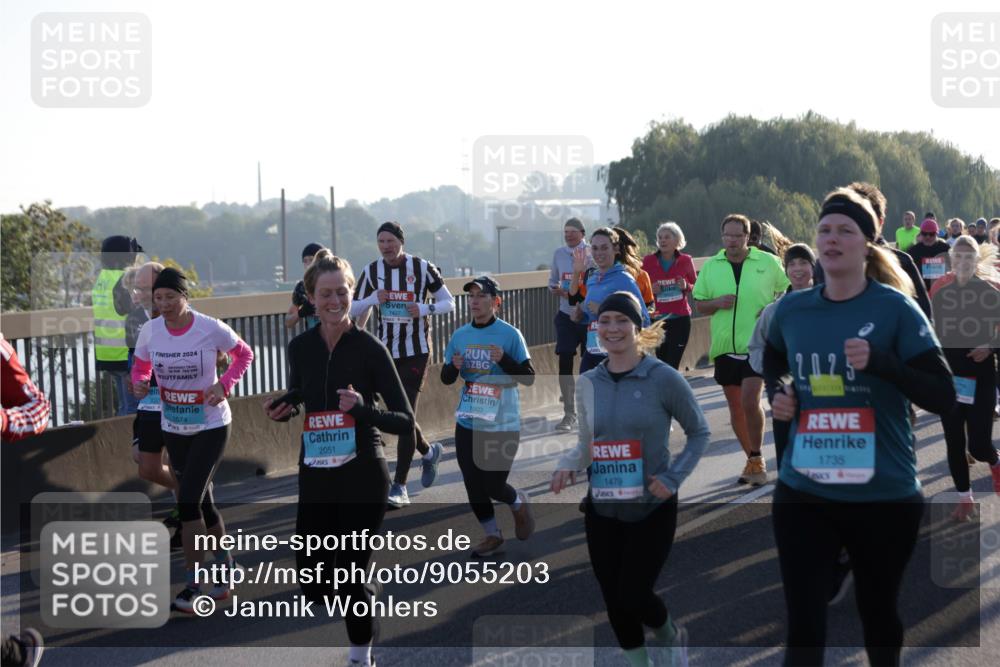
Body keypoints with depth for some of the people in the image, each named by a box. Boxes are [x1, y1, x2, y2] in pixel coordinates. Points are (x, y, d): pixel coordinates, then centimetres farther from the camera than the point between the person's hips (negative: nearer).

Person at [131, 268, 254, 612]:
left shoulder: (211, 328, -16)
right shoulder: (150, 331, -6)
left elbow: (244, 354, 0)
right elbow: (140, 367, 8)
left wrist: (224, 384, -16)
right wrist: (139, 383, -16)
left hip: (210, 426, -5)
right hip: (173, 427, 5)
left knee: (188, 502, -14)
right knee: (202, 502, 14)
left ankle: (193, 587, -6)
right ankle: (226, 566, 34)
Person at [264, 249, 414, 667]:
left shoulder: (369, 348, -11)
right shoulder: (300, 347, 2)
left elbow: (404, 421, -12)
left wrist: (361, 408, -28)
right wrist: (281, 412, -1)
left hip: (363, 476, -4)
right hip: (314, 477, 4)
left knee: (350, 576, -1)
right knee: (313, 587, 4)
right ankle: (365, 594, 38)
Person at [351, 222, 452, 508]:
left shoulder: (422, 268, -7)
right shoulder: (372, 271, 2)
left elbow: (449, 302, -1)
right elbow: (353, 310, 7)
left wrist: (425, 308, -20)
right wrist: (373, 299, -13)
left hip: (415, 352, -4)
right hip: (386, 352, 4)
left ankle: (399, 487, -7)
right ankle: (429, 452, 42)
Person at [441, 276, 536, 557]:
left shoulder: (509, 335, -10)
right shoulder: (460, 336, 4)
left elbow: (529, 378, -10)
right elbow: (446, 378, 12)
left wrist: (503, 360, -25)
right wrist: (454, 367, -11)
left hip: (502, 425, -5)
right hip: (467, 423, 5)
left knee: (494, 485, -3)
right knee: (474, 486, 7)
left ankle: (518, 503, 31)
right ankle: (492, 535, 26)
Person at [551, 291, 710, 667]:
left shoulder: (663, 378, -10)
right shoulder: (587, 383, 3)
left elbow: (699, 432, 0)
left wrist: (673, 477, -12)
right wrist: (568, 466, -7)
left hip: (652, 510, -4)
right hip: (602, 510, 4)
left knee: (632, 596, -7)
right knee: (614, 601, 7)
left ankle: (671, 637, 27)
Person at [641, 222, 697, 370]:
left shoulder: (686, 261, 2)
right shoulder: (648, 261, 0)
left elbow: (696, 288, 13)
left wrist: (686, 286, -8)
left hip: (680, 319, -1)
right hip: (658, 320, 1)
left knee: (672, 364, -6)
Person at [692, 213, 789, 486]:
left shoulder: (768, 262, -1)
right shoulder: (711, 266, 6)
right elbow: (699, 304, 11)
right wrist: (717, 303, -9)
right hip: (724, 346, 4)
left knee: (750, 402, -16)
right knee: (735, 406, 10)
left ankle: (757, 459, 0)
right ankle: (752, 460, 24)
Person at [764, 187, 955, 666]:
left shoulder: (895, 309, -9)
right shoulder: (791, 309, 3)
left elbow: (943, 396, -13)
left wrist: (880, 362, -27)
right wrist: (777, 395, 4)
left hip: (884, 495, -2)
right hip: (803, 493, 2)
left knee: (878, 613, 18)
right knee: (803, 626, -3)